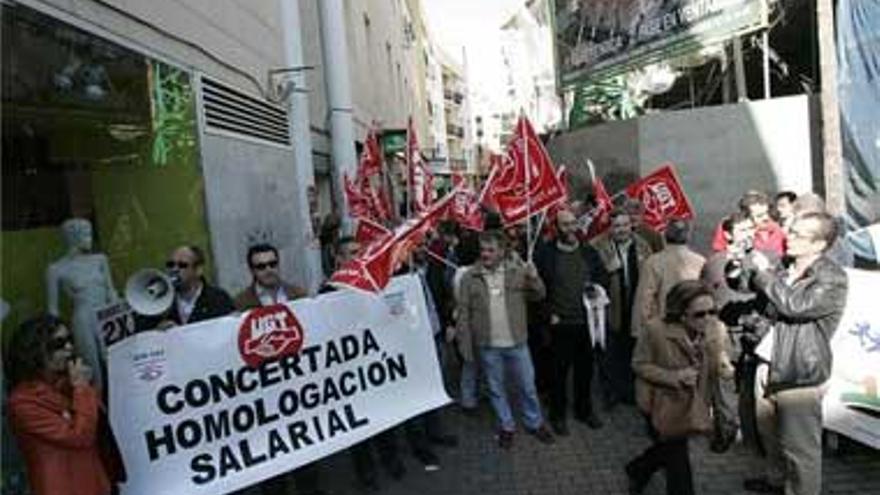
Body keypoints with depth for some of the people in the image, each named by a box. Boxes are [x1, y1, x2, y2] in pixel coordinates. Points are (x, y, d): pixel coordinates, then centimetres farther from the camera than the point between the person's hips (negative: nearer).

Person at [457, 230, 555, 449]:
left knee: (527, 386, 12)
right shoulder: (470, 277, -4)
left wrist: (534, 279, -19)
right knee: (496, 389, 14)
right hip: (488, 345, 0)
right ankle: (506, 426, 33)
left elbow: (538, 295, 0)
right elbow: (464, 310, 0)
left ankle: (534, 423, 34)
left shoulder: (518, 271, -3)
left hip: (516, 342, 0)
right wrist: (464, 338, -6)